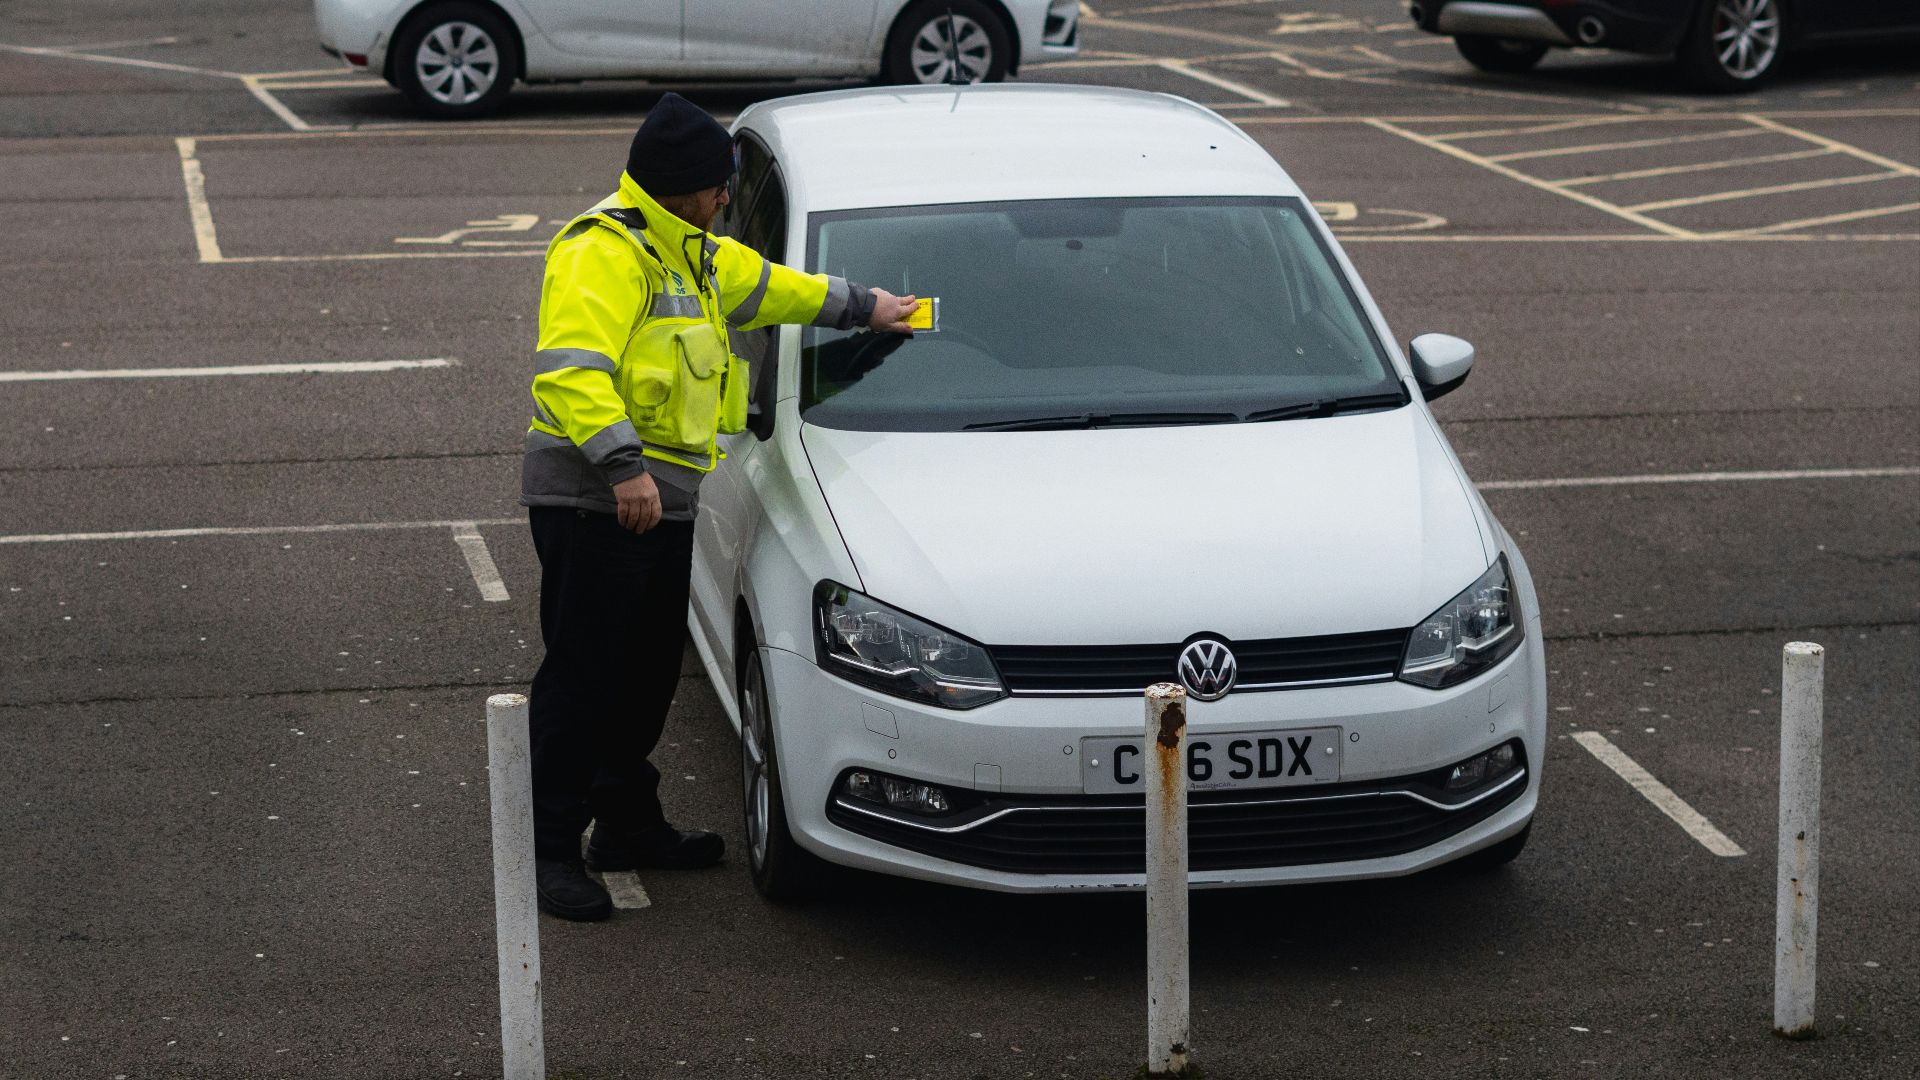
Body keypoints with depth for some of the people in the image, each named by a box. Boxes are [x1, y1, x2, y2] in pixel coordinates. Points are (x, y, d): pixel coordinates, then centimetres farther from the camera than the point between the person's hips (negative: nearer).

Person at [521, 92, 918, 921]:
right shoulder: (602, 253, -15)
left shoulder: (690, 254, 19)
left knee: (649, 671, 16)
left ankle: (628, 822, 29)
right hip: (593, 501, -10)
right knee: (583, 674, -7)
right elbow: (568, 369, -27)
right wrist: (622, 464, -34)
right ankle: (550, 848, -1)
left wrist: (862, 306, 44)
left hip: (661, 501, 10)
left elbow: (764, 285, 37)